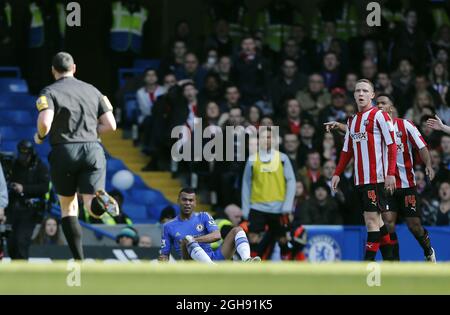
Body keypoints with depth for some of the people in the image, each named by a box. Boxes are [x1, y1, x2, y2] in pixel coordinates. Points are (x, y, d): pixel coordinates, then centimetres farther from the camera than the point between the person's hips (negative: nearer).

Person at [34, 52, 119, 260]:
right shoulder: (92, 91, 14)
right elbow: (110, 125, 10)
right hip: (93, 150, 2)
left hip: (64, 151, -2)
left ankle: (79, 261, 4)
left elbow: (45, 122, -17)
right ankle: (101, 199, -39)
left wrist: (40, 137, 5)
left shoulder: (49, 92, 0)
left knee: (68, 207, 12)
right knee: (93, 207, -2)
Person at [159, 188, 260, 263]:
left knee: (237, 230, -8)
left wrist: (194, 239, -14)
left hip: (213, 259, 3)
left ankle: (247, 262, -38)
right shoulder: (169, 226, 14)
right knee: (187, 240, -33)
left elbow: (217, 235, -2)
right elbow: (164, 255, 13)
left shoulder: (203, 217, 16)